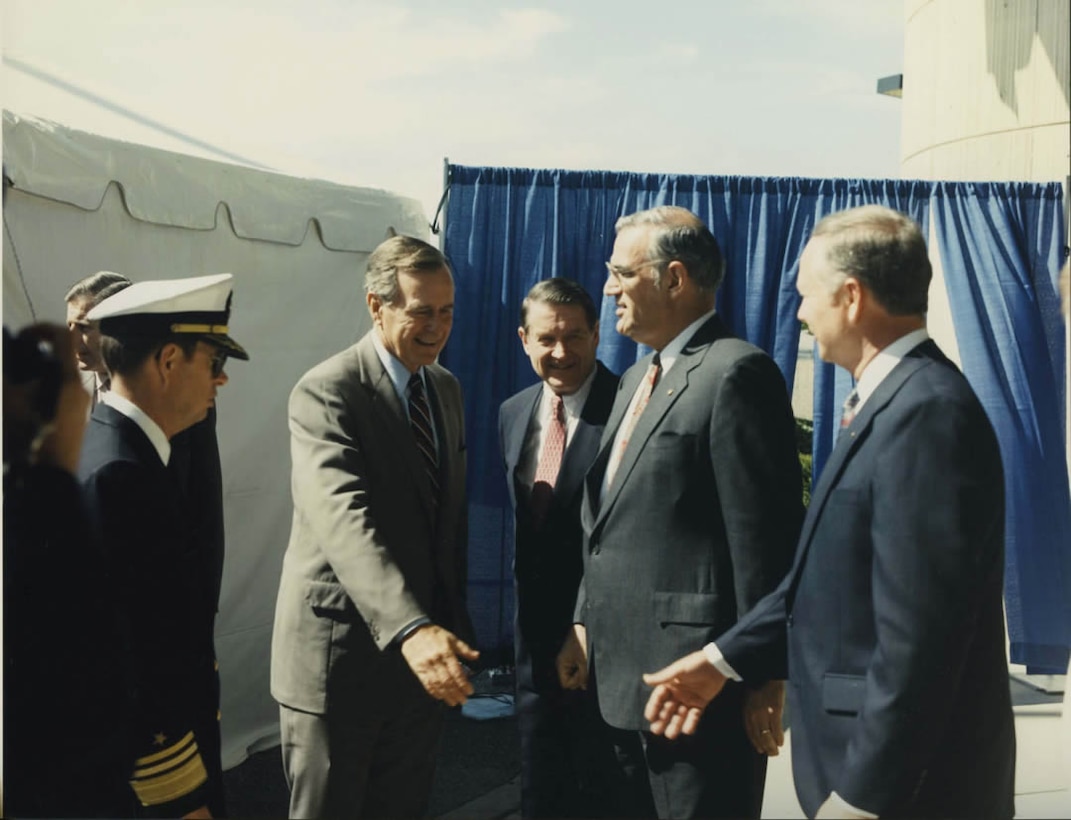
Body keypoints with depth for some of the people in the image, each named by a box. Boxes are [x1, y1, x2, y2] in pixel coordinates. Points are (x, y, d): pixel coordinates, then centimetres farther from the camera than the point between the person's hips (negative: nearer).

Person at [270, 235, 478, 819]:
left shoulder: (447, 389, 9)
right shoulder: (326, 392, -15)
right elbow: (345, 520, -30)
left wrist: (454, 627, 13)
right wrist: (411, 629, -42)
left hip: (426, 644, 6)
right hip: (339, 655, -6)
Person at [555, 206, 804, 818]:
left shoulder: (737, 371, -14)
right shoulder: (638, 378, 16)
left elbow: (764, 533, -17)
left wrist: (762, 675, -16)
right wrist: (585, 622, 15)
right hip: (625, 676, 9)